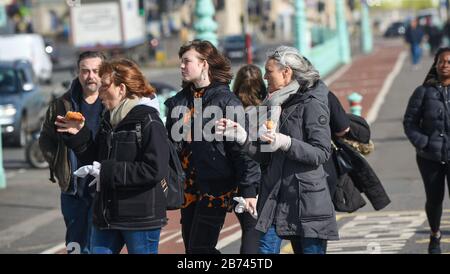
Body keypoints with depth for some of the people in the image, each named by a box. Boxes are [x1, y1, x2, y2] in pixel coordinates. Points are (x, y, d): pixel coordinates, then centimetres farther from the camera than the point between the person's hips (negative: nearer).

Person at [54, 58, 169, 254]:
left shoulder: (149, 122, -13)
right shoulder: (109, 120, 13)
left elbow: (155, 170, -22)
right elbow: (96, 160, 16)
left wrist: (107, 172, -19)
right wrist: (78, 136, 2)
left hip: (141, 220, -8)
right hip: (106, 215, 8)